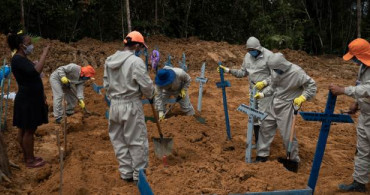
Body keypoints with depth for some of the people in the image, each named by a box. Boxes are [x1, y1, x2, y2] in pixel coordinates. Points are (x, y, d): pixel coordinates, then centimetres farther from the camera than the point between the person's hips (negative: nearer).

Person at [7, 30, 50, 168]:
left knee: (24, 130, 16)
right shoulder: (17, 59, -18)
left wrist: (41, 95, 20)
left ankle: (28, 157, 27)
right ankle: (30, 161, 11)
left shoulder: (23, 59, 12)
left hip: (31, 99, 9)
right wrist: (44, 53, -27)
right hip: (26, 101, -9)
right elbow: (36, 71, -35)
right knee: (28, 131, 0)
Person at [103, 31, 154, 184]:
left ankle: (126, 173, 25)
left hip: (114, 105, 7)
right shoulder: (136, 61, -15)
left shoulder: (109, 61, 6)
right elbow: (146, 85, -12)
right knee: (137, 141, 6)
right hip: (131, 105, -6)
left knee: (118, 140, 16)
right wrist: (150, 96, 8)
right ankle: (139, 175, 17)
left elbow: (106, 84, 12)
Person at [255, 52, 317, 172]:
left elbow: (312, 86, -13)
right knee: (266, 127, 11)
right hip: (274, 104, 7)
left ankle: (293, 160, 19)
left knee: (287, 134, -1)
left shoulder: (296, 72, -21)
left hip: (286, 106, -6)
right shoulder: (275, 71, -3)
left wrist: (303, 97, -25)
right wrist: (262, 94, 5)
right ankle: (262, 154, 25)